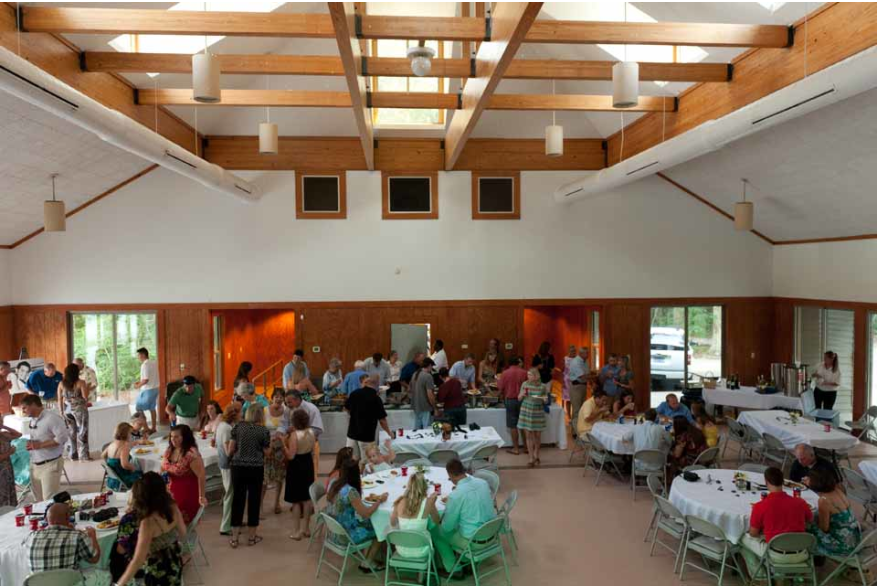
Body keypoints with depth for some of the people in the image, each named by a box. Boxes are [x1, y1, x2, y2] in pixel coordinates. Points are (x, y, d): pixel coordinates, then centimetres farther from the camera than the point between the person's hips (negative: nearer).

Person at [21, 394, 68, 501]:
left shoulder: (52, 418, -15)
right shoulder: (32, 420, 11)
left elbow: (62, 438, -21)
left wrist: (40, 445, -19)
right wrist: (30, 445, 1)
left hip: (50, 465, -8)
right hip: (34, 465, 8)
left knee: (50, 500, -7)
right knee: (38, 501, 13)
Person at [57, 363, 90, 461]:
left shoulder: (61, 384, 2)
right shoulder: (81, 383, -11)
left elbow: (60, 399, 4)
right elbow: (85, 397, -12)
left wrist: (61, 411, 12)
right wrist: (87, 388, 4)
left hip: (67, 410, 4)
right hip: (79, 409, -4)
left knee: (71, 432, 13)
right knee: (82, 432, 2)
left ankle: (73, 455, 19)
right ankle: (84, 455, 2)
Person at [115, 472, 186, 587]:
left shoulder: (148, 523, -32)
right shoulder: (172, 507, -14)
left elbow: (138, 561, -27)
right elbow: (182, 536, 1)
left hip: (157, 573, -5)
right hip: (175, 563, 5)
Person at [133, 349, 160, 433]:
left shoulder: (145, 365, -17)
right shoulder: (154, 363, 9)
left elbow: (146, 380, -22)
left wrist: (138, 386, -7)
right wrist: (140, 382, 17)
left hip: (147, 390, -8)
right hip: (155, 388, 8)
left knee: (139, 408, 2)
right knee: (152, 408, 15)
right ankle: (154, 428, 20)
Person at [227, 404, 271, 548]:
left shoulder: (238, 426, 1)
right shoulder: (264, 431, -4)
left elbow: (230, 450, 4)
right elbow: (266, 453, 0)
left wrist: (231, 457, 25)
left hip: (238, 467, 2)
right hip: (256, 468, -2)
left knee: (238, 499, 8)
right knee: (254, 500, 8)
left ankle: (234, 538, 13)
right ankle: (252, 537, 18)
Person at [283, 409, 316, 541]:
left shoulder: (294, 435, -22)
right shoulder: (311, 432, -4)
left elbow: (290, 456, -23)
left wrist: (283, 443, -13)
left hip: (296, 467, -6)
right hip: (308, 465, 6)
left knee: (296, 500, 5)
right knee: (307, 498, 16)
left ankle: (296, 531, 11)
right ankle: (306, 528, 27)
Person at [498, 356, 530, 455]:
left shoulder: (505, 373, -4)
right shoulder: (524, 373, 1)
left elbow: (501, 390, -3)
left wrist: (503, 399, 14)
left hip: (510, 400, -2)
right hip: (523, 400, 2)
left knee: (513, 425, 3)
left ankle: (516, 448, 7)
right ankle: (526, 446, 17)